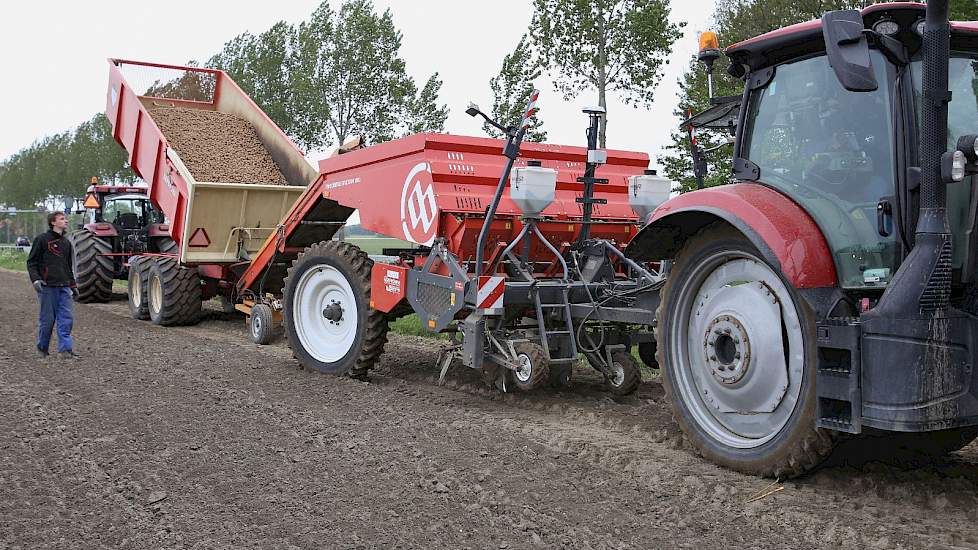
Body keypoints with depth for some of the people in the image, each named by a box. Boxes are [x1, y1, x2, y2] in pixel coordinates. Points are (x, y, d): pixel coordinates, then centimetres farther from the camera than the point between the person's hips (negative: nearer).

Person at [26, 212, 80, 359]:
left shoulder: (66, 242, 16)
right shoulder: (42, 239, -2)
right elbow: (31, 262, -2)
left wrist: (73, 285, 23)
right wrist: (35, 279, -16)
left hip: (64, 287, 5)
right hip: (47, 286, -5)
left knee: (67, 318, -4)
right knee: (47, 319, 1)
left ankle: (65, 349, -3)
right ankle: (42, 349, 17)